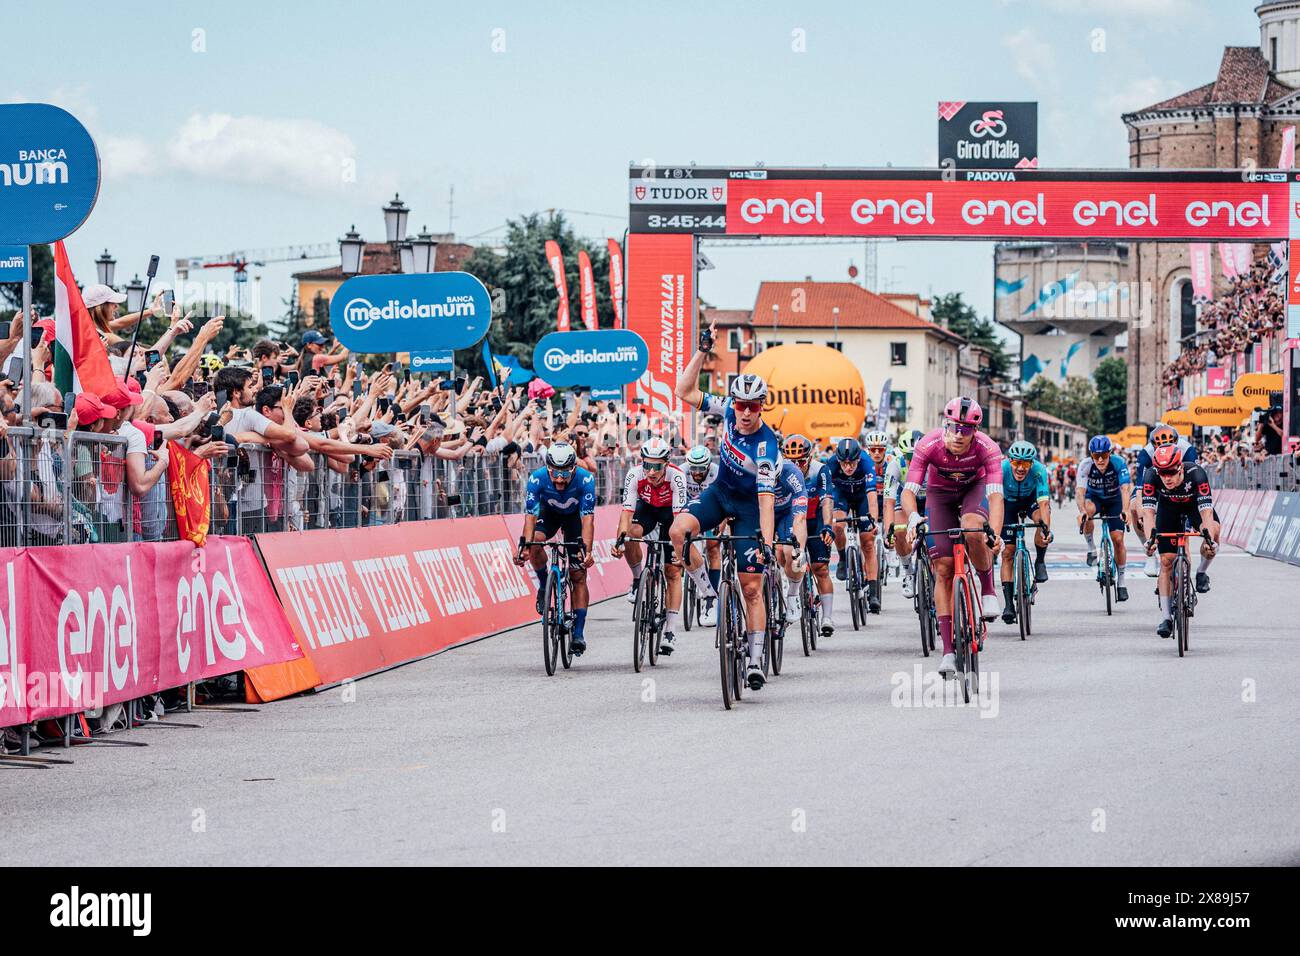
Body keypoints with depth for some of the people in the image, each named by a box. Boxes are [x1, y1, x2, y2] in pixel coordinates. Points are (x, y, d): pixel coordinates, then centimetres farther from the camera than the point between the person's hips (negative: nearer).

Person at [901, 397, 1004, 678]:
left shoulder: (988, 449, -32)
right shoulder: (928, 445, -31)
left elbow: (995, 495, -40)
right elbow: (908, 491, -35)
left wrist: (994, 533, -56)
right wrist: (913, 517, -56)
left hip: (974, 489, -1)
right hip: (940, 494, 1)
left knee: (973, 530, -36)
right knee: (943, 569, -8)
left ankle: (988, 589, -7)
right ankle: (949, 651, -5)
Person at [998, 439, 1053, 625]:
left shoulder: (1039, 470, -34)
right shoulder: (1001, 469, -34)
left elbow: (1044, 503, -41)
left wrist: (1046, 528, -56)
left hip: (1031, 498, 0)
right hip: (1009, 501, 0)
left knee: (1041, 517, -34)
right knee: (1008, 551, -8)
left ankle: (1040, 562, -9)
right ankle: (1009, 604, -4)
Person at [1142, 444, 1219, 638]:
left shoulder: (1196, 473, -39)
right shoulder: (1152, 475, -34)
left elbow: (1206, 511, -45)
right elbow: (1149, 511, -38)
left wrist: (1209, 538, -60)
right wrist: (1151, 538, -54)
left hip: (1195, 504, -1)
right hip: (1168, 508, 1)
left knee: (1213, 531, -32)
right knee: (1166, 562, -9)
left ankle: (1202, 573, -5)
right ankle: (1166, 617, -2)